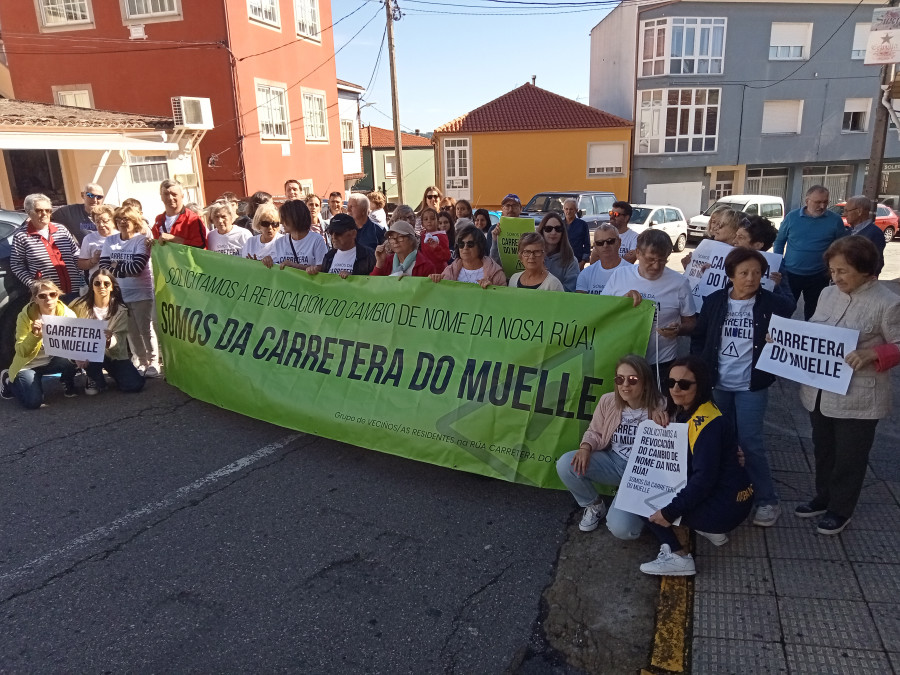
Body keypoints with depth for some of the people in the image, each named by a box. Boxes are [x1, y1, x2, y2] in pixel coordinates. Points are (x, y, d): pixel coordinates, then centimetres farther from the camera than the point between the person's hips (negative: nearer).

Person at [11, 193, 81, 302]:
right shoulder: (21, 236, -1)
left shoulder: (61, 230, 8)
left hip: (74, 290, 3)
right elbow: (16, 266, 0)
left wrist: (81, 280, 3)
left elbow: (77, 255, 11)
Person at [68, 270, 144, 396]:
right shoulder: (81, 305, -4)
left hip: (114, 354, 1)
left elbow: (119, 338, -15)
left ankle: (109, 370, 17)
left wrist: (109, 340, -38)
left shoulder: (120, 310, -6)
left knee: (135, 385, -18)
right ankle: (95, 380, -3)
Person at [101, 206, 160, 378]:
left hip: (141, 294, -4)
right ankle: (142, 363, 21)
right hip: (120, 294, 4)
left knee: (146, 330, 2)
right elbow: (103, 267, -2)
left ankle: (153, 363, 13)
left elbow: (137, 267, -17)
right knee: (132, 332, 10)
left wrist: (116, 267, -8)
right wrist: (126, 271, -14)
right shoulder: (110, 241, 6)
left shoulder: (142, 240, -7)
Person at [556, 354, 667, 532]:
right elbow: (595, 432, 8)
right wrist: (585, 448, -14)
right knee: (566, 464, -22)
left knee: (621, 527, -25)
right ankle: (595, 505, 7)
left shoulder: (660, 408, -14)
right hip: (613, 461, 4)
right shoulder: (608, 401, -5)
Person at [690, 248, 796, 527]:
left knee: (750, 443, -2)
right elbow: (698, 337, 6)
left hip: (751, 386, -2)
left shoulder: (774, 304, -7)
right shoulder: (714, 301, -2)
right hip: (717, 384, 3)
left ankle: (767, 501, 14)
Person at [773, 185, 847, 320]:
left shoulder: (835, 220, -4)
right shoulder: (792, 217, -2)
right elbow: (779, 241, 6)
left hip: (818, 277, 0)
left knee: (812, 314, 13)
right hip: (790, 274, 0)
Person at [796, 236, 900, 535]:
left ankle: (841, 509, 31)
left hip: (858, 398, -6)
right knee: (823, 449, 22)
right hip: (820, 392, 6)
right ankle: (824, 497, 42)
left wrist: (871, 355, -27)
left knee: (849, 456, 12)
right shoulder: (828, 293, 3)